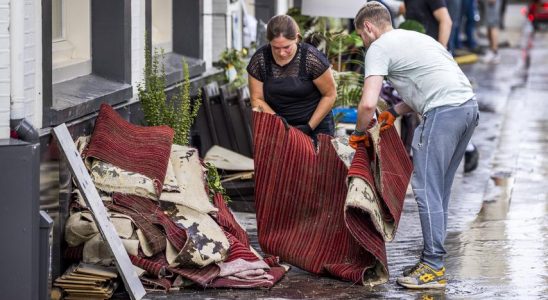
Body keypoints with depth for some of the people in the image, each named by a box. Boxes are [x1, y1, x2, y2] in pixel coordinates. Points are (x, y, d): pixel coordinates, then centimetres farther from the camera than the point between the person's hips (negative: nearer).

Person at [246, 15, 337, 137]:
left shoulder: (312, 58, -18)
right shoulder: (259, 60, -11)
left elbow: (330, 95, -8)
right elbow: (257, 100, -3)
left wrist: (310, 127, -12)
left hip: (316, 125, -2)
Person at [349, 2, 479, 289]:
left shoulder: (379, 48, 0)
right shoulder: (413, 37, 28)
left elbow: (368, 104, -9)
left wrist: (359, 133, 8)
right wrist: (395, 111, 31)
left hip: (444, 113, -9)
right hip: (469, 105, 9)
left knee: (427, 189, -4)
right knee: (438, 189, 15)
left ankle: (433, 268, -4)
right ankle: (433, 258, 20)